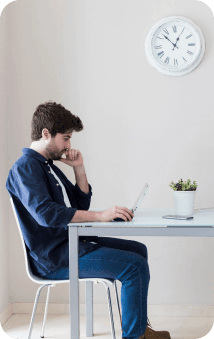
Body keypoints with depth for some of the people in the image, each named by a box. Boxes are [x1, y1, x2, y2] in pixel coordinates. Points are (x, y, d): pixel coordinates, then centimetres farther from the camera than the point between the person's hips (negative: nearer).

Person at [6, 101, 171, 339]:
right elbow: (45, 213, -30)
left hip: (70, 242, 10)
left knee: (138, 249, 17)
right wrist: (100, 216, -31)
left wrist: (79, 168, 5)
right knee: (135, 266, -18)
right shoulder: (25, 167, -14)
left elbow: (80, 205, 19)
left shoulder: (48, 165, 16)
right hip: (55, 258, -10)